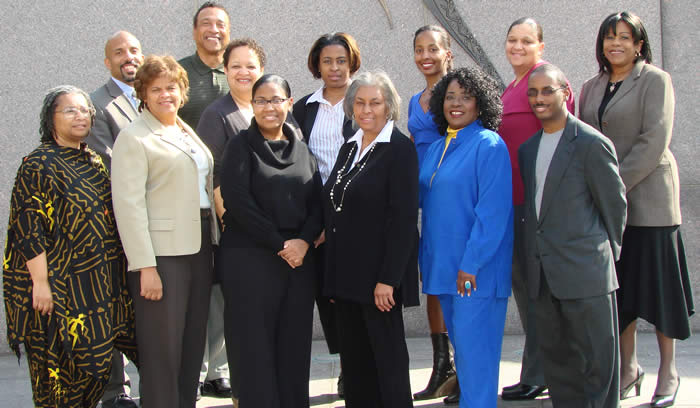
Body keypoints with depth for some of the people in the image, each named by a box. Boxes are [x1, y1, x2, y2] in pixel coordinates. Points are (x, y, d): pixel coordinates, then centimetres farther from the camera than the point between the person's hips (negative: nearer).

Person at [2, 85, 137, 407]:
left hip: (101, 282, 7)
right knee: (62, 366, 0)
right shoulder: (38, 165, -9)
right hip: (61, 286, -7)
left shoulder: (93, 161, 13)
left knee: (95, 365, 10)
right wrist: (40, 282, -19)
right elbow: (28, 229, -14)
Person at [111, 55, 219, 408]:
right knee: (163, 349, -2)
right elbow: (129, 205, -13)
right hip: (161, 253, -7)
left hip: (199, 247, 7)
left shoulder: (188, 133, 17)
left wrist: (214, 244, 12)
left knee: (193, 343, 11)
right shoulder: (134, 138, -6)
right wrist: (145, 266, -18)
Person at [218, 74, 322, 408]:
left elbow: (317, 202, 10)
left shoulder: (301, 148, 14)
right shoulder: (241, 146, 1)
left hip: (298, 258, 4)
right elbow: (238, 201, -8)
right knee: (256, 345, -2)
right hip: (250, 258, -4)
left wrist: (303, 241, -8)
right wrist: (279, 244, -10)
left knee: (295, 345, 5)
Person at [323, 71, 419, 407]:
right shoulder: (349, 147, 14)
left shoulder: (400, 149, -9)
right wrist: (333, 275, 12)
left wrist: (388, 278, -19)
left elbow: (404, 218, -15)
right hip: (345, 274, 7)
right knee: (354, 359, 12)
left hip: (378, 274, -7)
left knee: (387, 356, 3)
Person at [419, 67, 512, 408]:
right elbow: (422, 202, 19)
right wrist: (426, 259, 10)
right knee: (461, 346, 15)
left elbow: (492, 211, -17)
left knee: (473, 348, -4)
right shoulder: (436, 149, 14)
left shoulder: (489, 145, -10)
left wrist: (471, 264, -20)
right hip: (444, 266, 8)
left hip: (476, 269, -8)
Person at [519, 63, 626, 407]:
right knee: (555, 359, 13)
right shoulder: (528, 148, 14)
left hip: (584, 273, -7)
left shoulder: (591, 143, -8)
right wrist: (538, 252, 12)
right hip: (542, 275, 7)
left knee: (597, 362, 1)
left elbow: (614, 205, -2)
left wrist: (605, 252, 5)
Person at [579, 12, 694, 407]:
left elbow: (654, 141, -12)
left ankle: (668, 372, 11)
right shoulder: (592, 87, 14)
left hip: (647, 196, -5)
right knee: (619, 287, 7)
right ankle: (629, 367, 18)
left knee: (657, 281, 0)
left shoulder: (655, 80, -3)